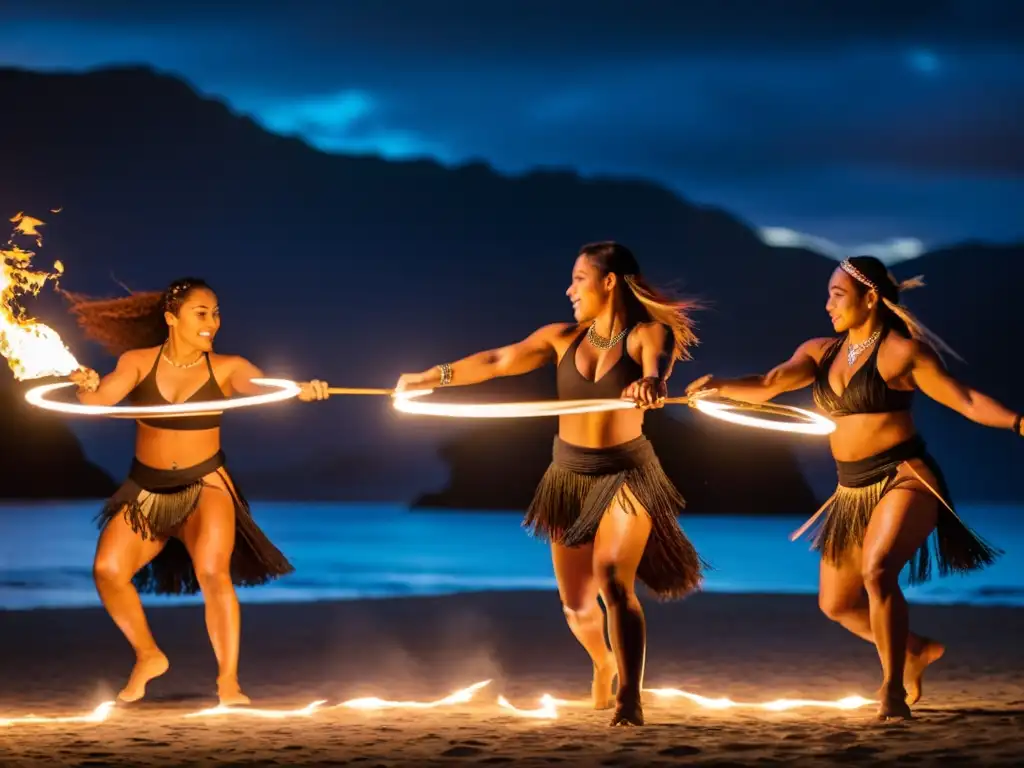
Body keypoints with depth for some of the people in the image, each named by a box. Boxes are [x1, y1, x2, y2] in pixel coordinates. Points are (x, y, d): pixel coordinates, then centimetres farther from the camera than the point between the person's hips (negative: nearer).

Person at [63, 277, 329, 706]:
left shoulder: (226, 368, -7)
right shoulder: (138, 362, -4)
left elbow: (264, 388, -23)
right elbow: (100, 398, -16)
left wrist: (299, 391, -45)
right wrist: (86, 385, -40)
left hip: (205, 486, -2)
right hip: (146, 490, 2)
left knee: (213, 573, -22)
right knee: (108, 569, -12)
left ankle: (228, 683, -15)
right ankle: (148, 657, 12)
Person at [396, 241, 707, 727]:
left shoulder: (647, 334, -9)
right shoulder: (563, 337, 1)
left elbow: (657, 366, -30)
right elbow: (499, 361, -1)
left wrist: (652, 383, -53)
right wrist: (435, 376, -5)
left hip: (626, 476, -4)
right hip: (569, 477, 4)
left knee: (613, 580, -25)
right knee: (576, 602, 11)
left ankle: (630, 700, -26)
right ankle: (603, 663, 44)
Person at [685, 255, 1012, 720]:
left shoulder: (903, 352, -8)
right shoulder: (821, 352, 9)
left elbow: (968, 401, -10)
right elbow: (767, 386, -5)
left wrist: (1016, 421, -26)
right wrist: (720, 386, -24)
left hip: (904, 478, -8)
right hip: (853, 491, 8)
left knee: (877, 570, -31)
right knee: (836, 604, 12)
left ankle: (894, 689, -21)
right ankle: (916, 651, 35)